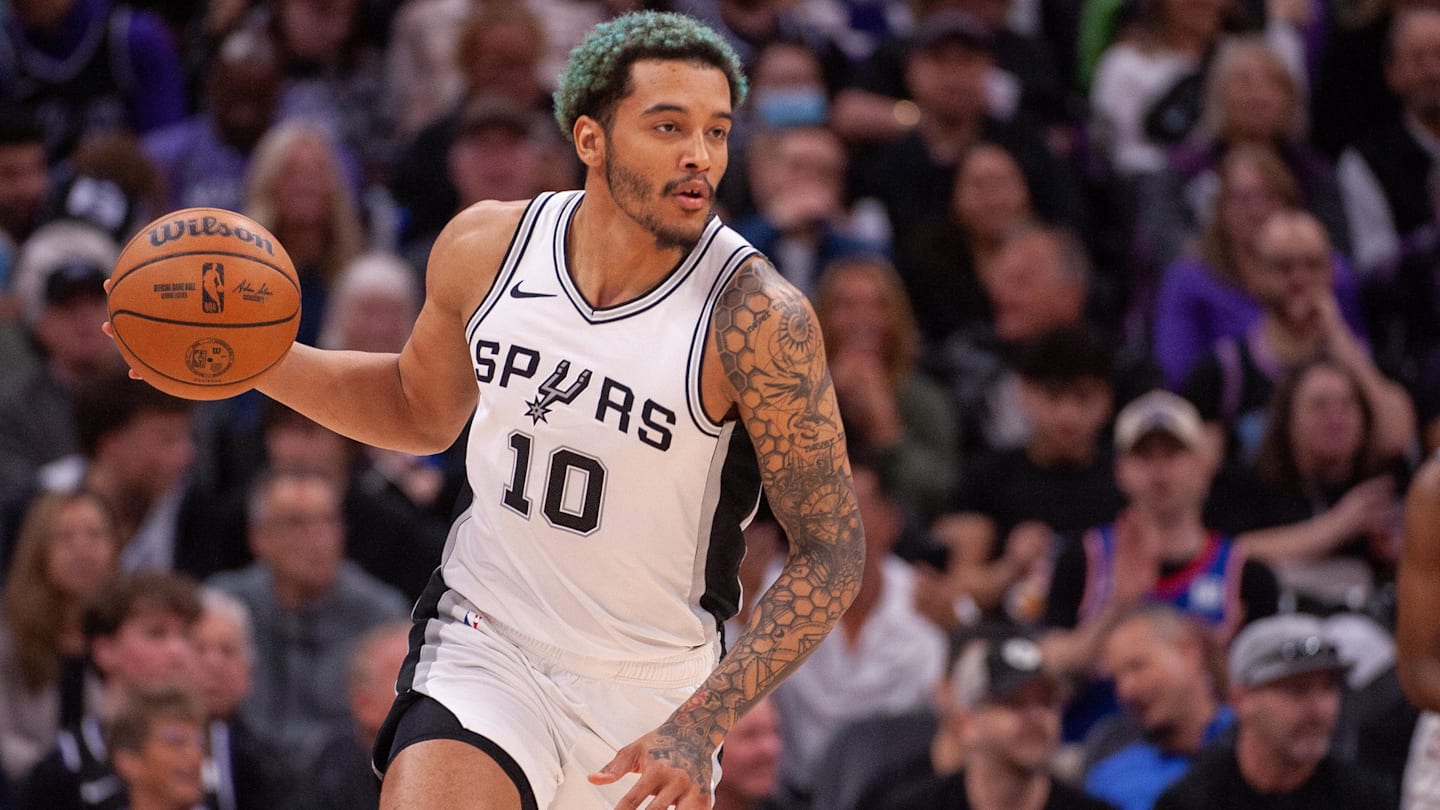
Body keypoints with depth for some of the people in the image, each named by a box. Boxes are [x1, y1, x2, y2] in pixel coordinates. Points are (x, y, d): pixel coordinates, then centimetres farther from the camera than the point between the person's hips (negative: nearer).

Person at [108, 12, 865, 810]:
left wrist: (697, 729, -26)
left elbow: (832, 552, -16)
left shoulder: (755, 318, -20)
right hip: (485, 646, 1)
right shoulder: (486, 248, -7)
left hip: (652, 692, -1)